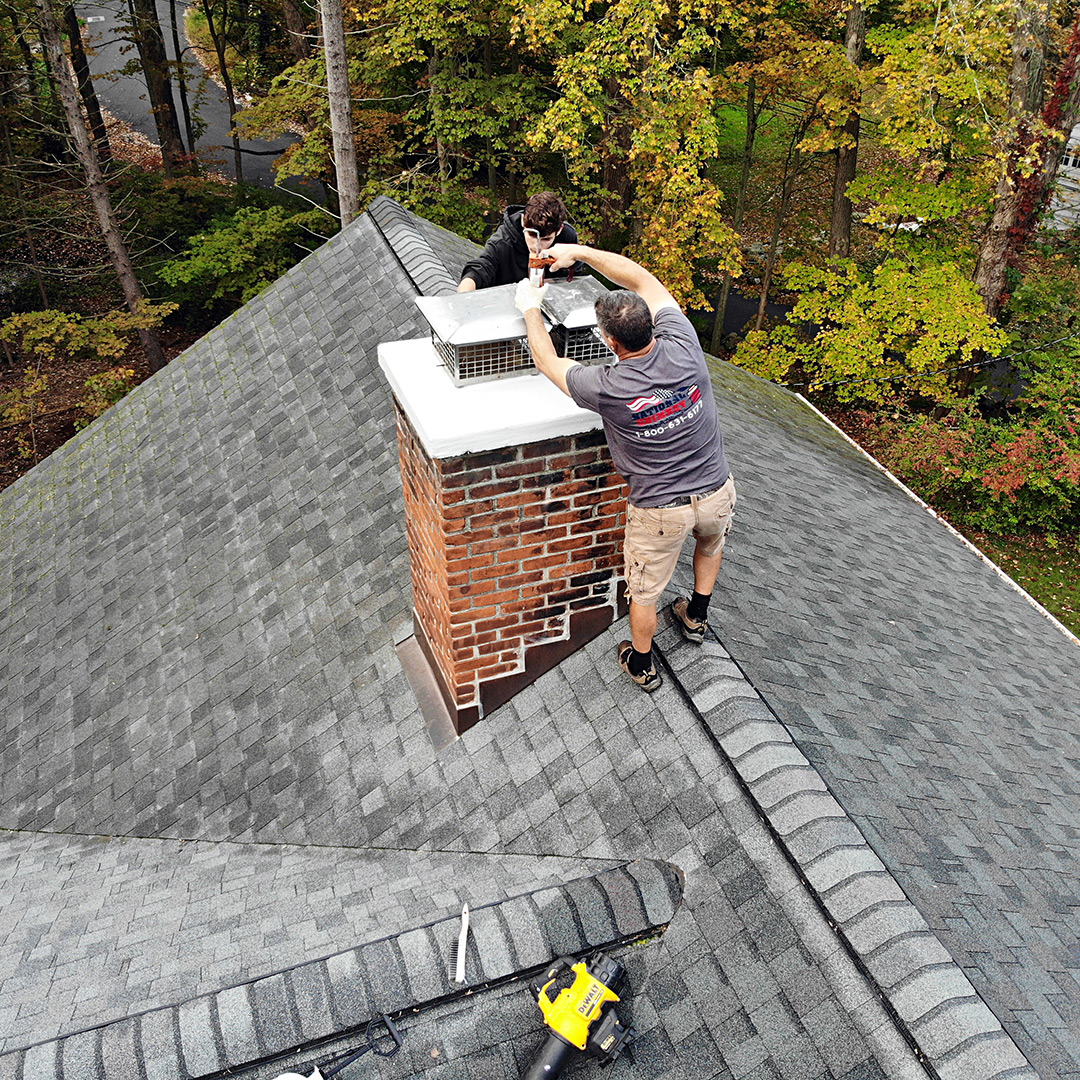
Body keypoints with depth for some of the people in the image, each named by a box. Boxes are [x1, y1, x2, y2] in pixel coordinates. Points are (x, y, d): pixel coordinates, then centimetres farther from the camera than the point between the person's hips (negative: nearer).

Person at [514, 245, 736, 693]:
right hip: (718, 491, 4)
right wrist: (578, 251, 1)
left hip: (660, 511, -4)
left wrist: (530, 307, 10)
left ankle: (642, 666, 43)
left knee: (644, 591, 21)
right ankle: (697, 617, 56)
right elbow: (643, 280, -2)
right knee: (711, 539, 38)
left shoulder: (607, 389, -26)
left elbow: (547, 360, -5)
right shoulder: (683, 349, -17)